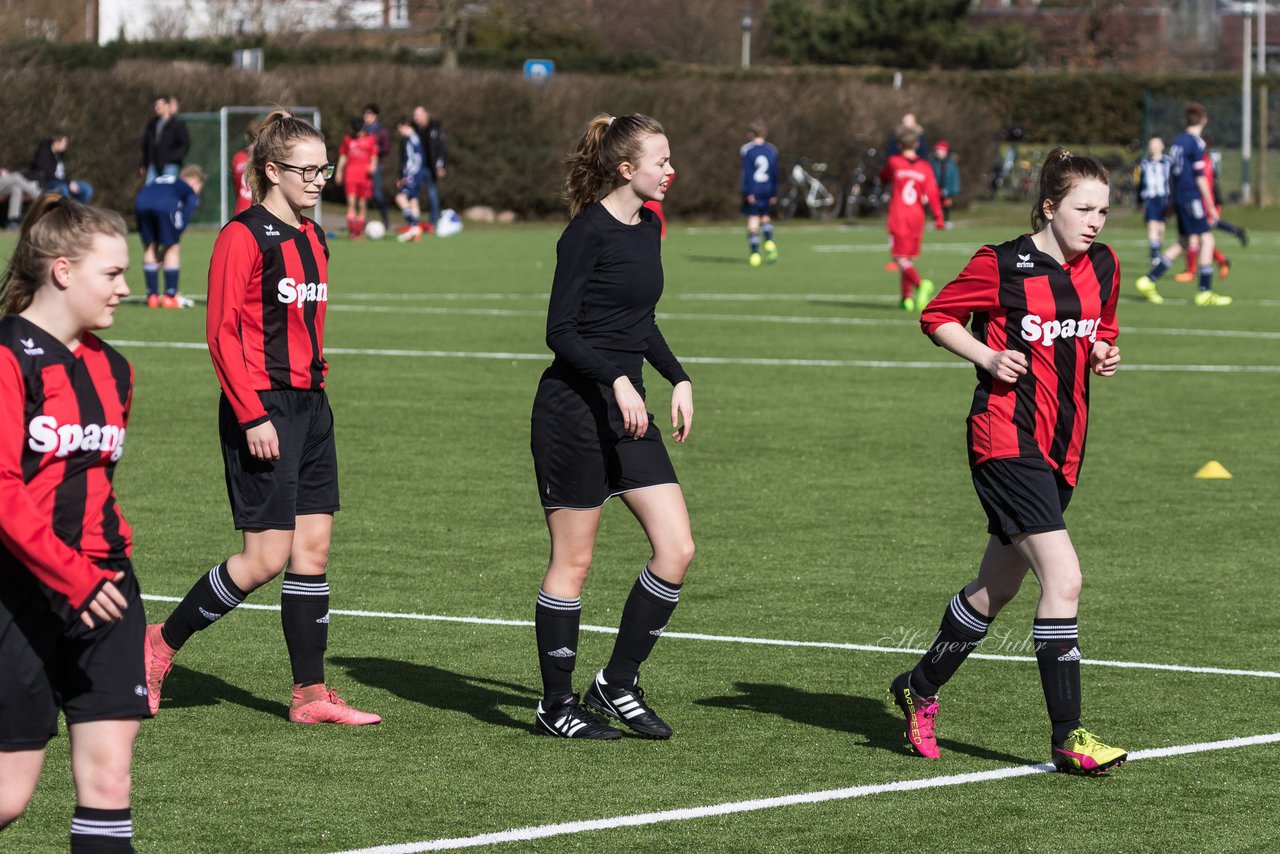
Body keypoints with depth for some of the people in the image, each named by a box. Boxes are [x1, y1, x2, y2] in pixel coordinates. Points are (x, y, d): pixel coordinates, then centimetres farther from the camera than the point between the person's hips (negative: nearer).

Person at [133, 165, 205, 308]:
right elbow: (184, 219, 12)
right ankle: (170, 296, 9)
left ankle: (152, 296, 19)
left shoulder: (162, 180, 42)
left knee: (150, 247, 19)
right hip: (166, 205, -5)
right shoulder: (191, 192, 26)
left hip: (141, 202, 5)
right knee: (172, 248, 11)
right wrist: (169, 244, 12)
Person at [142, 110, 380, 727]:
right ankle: (162, 643, 10)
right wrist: (253, 416, -19)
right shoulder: (243, 237, -12)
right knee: (267, 557, -8)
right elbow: (222, 333, -15)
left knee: (313, 547, 5)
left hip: (309, 404, 8)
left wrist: (316, 387, 18)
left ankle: (310, 694, 9)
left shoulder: (313, 239, 14)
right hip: (262, 410, -8)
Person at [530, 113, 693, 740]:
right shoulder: (588, 231, -13)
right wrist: (617, 380, -25)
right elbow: (560, 331, -16)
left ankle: (618, 683, 13)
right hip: (573, 411, -8)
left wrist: (679, 380, 13)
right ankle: (556, 706, 11)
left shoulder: (648, 228, 11)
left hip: (626, 410, 8)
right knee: (572, 561, 0)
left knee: (677, 548, 1)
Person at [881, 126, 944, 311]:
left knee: (900, 258, -6)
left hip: (898, 216, -4)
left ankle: (921, 284, -30)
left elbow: (883, 178, 14)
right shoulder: (924, 167, 1)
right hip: (917, 217, 4)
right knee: (909, 257, 15)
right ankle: (907, 297, 13)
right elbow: (932, 192, -6)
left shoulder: (893, 163, -5)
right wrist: (938, 217, -7)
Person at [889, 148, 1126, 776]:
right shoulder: (1002, 266, -10)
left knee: (996, 589, 16)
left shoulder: (1103, 267, 8)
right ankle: (1068, 737, -15)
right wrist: (988, 355, -12)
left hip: (1063, 443, 7)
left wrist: (1104, 355, 3)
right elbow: (936, 316, 2)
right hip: (1006, 436, -7)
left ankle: (919, 690, 37)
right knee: (1063, 578, -18)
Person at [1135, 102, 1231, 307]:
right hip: (1193, 198, -9)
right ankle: (1205, 292, -5)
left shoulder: (1178, 140, 13)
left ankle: (1149, 281, 10)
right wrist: (1211, 207, -10)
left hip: (1179, 198, 9)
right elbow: (1200, 178, -14)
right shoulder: (1196, 143, -12)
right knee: (1207, 240, -4)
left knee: (1183, 243, 13)